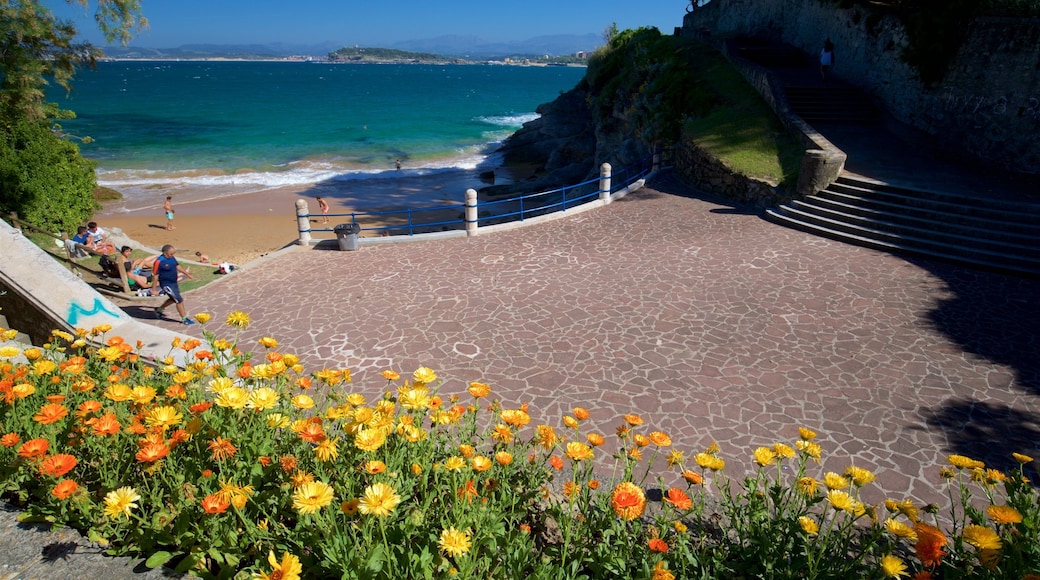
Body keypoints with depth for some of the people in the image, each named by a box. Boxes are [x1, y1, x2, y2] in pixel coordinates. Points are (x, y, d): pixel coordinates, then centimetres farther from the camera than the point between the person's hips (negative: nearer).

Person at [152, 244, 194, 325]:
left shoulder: (171, 257, -1)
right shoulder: (159, 261, -24)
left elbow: (177, 266, 18)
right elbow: (155, 276, -19)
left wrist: (186, 272, 12)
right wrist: (154, 290, -16)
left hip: (174, 283, 9)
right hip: (166, 285, -9)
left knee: (173, 299, 25)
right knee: (179, 300, -6)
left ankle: (159, 309, 47)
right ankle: (184, 319, 6)